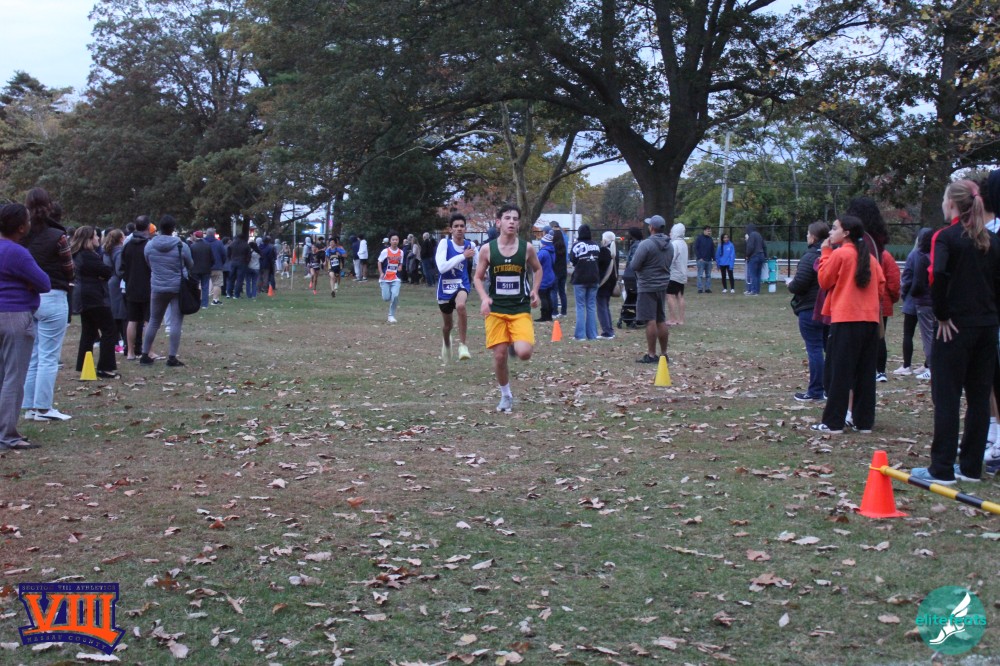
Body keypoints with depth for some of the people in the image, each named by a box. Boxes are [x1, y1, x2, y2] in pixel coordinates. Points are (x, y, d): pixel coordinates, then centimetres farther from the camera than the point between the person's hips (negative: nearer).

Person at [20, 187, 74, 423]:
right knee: (48, 357, 0)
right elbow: (69, 270, -4)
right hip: (52, 298, -5)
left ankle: (30, 406, 16)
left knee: (31, 356, 13)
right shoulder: (57, 236, -12)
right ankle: (43, 408, 1)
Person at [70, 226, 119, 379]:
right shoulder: (89, 256, -19)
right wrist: (110, 271, 1)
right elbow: (108, 271, -19)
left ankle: (83, 366, 15)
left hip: (83, 297, 10)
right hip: (94, 297, -10)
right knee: (110, 330, -6)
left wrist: (103, 274, -6)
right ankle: (105, 368, -9)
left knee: (88, 332, 14)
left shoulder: (78, 255, 12)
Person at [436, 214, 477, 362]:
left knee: (460, 305, -36)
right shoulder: (444, 243, -14)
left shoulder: (470, 245, -5)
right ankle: (446, 342, 54)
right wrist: (463, 256, -29)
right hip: (445, 288, 0)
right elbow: (441, 267, -27)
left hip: (462, 285, 0)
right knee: (448, 324, 16)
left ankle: (462, 345, -23)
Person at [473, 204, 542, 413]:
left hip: (521, 310, 0)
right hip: (495, 310, 1)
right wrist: (484, 298, -10)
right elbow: (478, 277, 7)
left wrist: (535, 291, 0)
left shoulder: (527, 248, -2)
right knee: (499, 355, 1)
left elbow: (537, 269, 16)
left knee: (524, 353, -19)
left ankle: (516, 344, 19)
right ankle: (506, 395, 23)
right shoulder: (487, 249, -3)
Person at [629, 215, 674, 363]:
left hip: (647, 286, -7)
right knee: (661, 321, 13)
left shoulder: (646, 244, -17)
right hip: (662, 286, 7)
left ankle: (651, 355, -4)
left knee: (650, 321, -5)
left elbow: (633, 266, -15)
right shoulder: (669, 246, 8)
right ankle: (664, 353, 17)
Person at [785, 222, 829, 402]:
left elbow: (798, 285, -18)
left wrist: (790, 284, 4)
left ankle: (815, 392, -1)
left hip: (810, 310, -8)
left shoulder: (809, 257, -15)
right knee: (830, 348, 12)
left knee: (814, 349, -4)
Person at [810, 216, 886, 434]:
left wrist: (825, 254, 5)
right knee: (865, 373, 9)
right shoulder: (869, 257, 10)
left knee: (839, 372, -1)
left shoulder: (839, 254, -7)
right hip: (870, 319, 6)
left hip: (845, 320, -6)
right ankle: (864, 422, 12)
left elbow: (824, 281, -1)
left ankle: (833, 423, -1)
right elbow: (881, 285, 10)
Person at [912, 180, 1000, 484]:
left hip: (955, 327, -6)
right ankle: (971, 466, 16)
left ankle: (941, 469, 0)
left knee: (947, 397, -2)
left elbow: (938, 275, -23)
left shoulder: (946, 236, -8)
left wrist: (942, 315, -14)